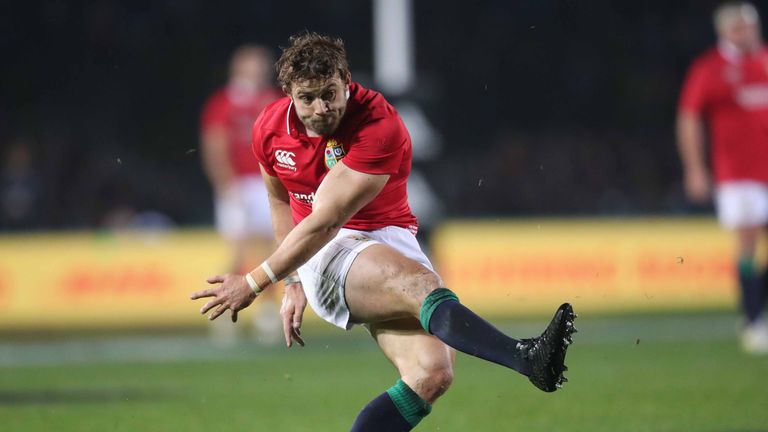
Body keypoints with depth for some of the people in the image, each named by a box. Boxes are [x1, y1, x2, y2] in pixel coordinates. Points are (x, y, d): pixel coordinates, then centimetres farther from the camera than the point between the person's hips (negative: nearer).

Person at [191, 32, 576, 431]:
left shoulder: (379, 126, -16)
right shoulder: (270, 129, 1)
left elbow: (325, 221, -17)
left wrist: (254, 283, -11)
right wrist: (294, 282, 23)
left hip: (391, 242, 0)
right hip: (325, 256, 0)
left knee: (432, 373, -24)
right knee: (421, 284, -34)